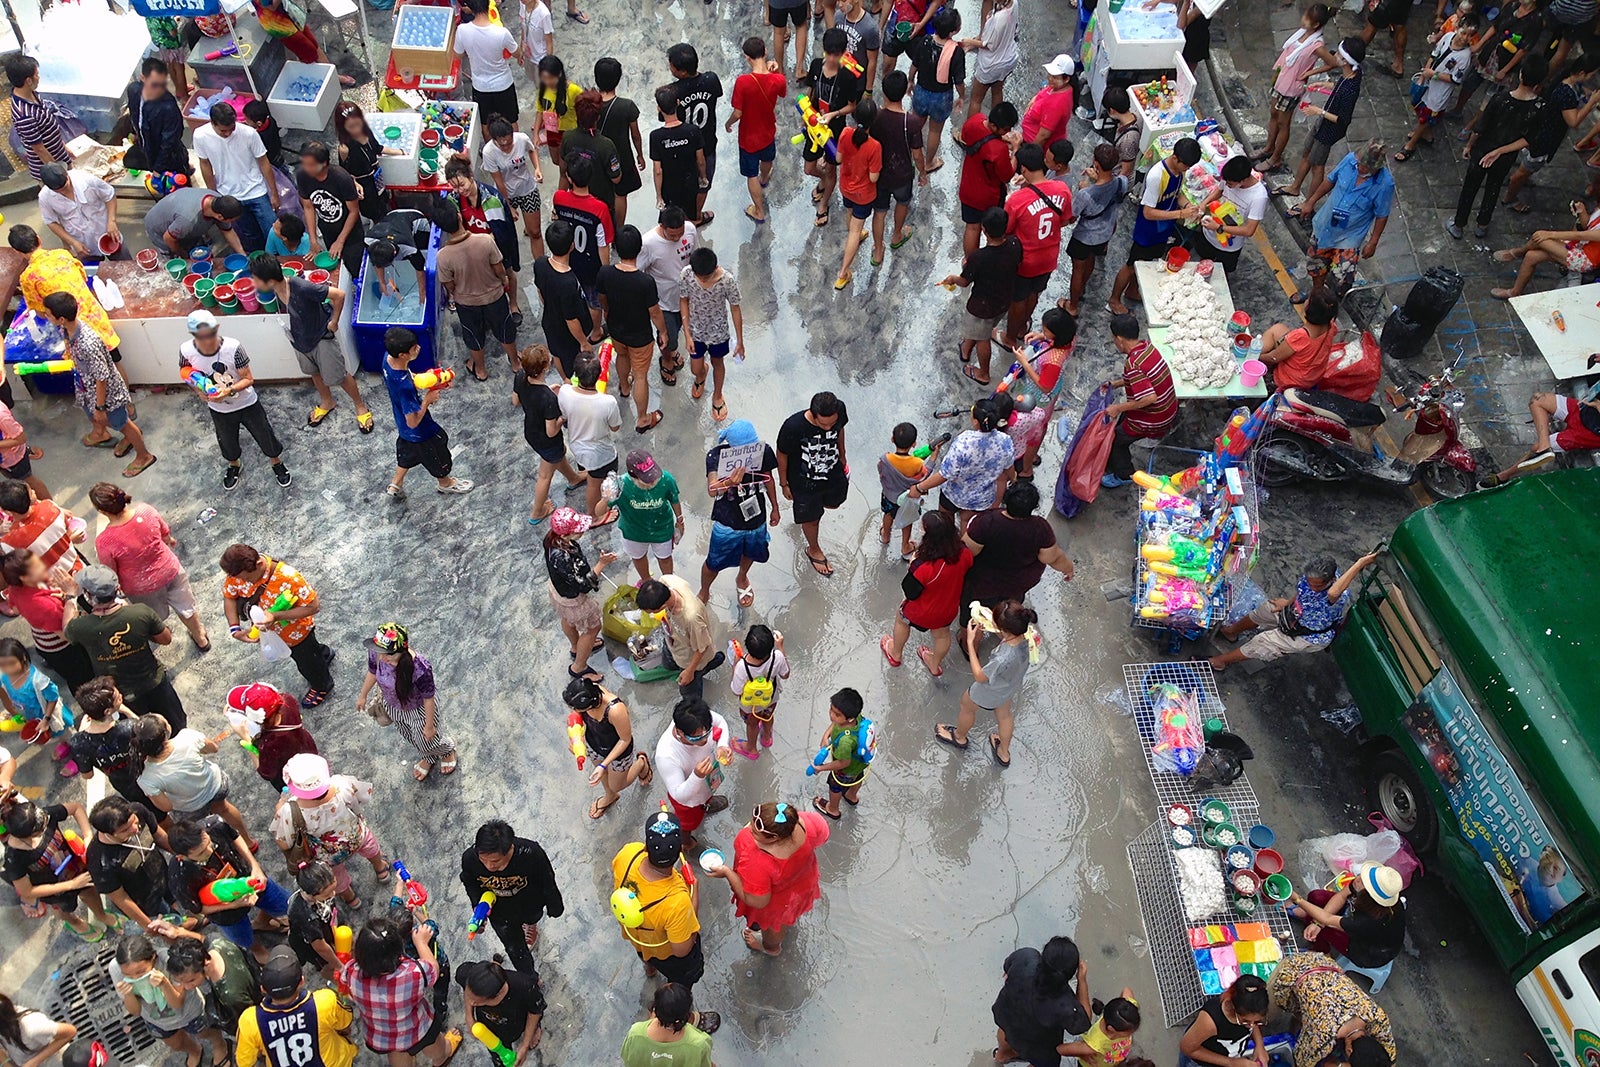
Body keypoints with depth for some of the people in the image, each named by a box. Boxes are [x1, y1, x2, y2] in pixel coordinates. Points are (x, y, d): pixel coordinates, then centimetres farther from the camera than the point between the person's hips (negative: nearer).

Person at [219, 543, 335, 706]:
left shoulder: (288, 578, -43)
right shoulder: (239, 571, -26)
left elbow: (314, 605, -35)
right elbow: (229, 596, -8)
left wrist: (276, 616, -43)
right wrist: (235, 629, -21)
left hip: (296, 631, -6)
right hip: (273, 631, 6)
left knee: (307, 663, 23)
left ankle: (322, 686, 55)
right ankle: (324, 654, 66)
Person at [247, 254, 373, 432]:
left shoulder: (301, 288, -39)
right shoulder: (275, 289, -18)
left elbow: (339, 294, -34)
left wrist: (334, 321, -21)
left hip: (321, 337, -6)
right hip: (299, 338, 7)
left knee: (338, 376, 10)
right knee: (315, 373, 27)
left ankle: (361, 406, 34)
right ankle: (327, 402, 53)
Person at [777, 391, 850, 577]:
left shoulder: (839, 411, -28)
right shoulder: (793, 427, -39)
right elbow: (782, 455, -19)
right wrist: (784, 484, -6)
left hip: (833, 474, 4)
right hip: (804, 482, -4)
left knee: (832, 503, 32)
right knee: (811, 518, 20)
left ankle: (805, 514, 65)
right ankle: (813, 550, 52)